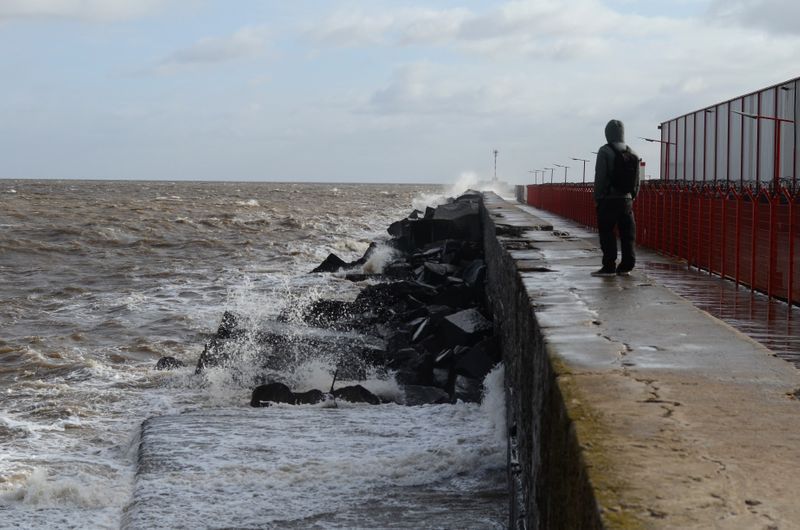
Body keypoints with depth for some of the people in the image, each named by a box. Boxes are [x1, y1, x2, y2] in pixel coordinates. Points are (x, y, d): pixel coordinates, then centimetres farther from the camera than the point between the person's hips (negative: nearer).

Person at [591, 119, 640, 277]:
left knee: (607, 234, -2)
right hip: (626, 199, 5)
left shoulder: (605, 151, -8)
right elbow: (637, 180, 12)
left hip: (608, 199, -5)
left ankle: (609, 266, -4)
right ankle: (626, 266, 8)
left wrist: (597, 198, -4)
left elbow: (600, 177, -11)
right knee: (627, 234, 7)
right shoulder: (632, 153, 10)